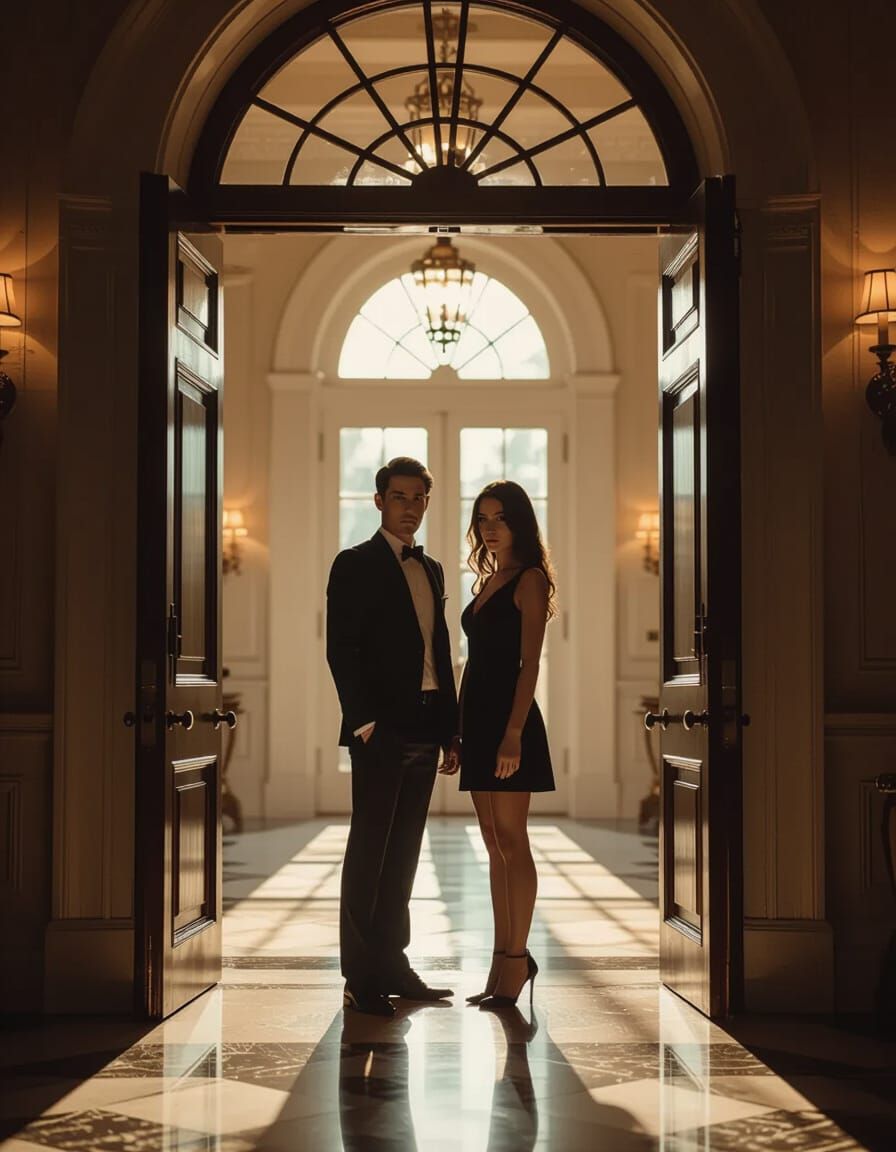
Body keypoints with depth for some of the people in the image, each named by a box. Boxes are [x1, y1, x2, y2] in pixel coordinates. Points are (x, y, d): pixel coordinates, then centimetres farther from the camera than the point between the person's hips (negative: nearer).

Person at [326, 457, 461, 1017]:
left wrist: (451, 728, 12)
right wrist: (364, 721, -17)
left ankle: (393, 965, 18)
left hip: (424, 731, 7)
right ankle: (361, 978, 2)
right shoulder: (355, 565, -3)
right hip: (381, 730, -6)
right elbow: (342, 650, -10)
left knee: (403, 853, 11)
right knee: (369, 852, -3)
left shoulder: (432, 569, 17)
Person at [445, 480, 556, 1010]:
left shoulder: (529, 580, -5)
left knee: (510, 840, -7)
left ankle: (517, 959, -2)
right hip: (477, 717, 8)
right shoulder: (488, 581, 18)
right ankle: (504, 961, 13)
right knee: (495, 845, 9)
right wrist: (459, 729, 12)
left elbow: (529, 662, -13)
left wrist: (513, 733, -21)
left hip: (508, 718, -8)